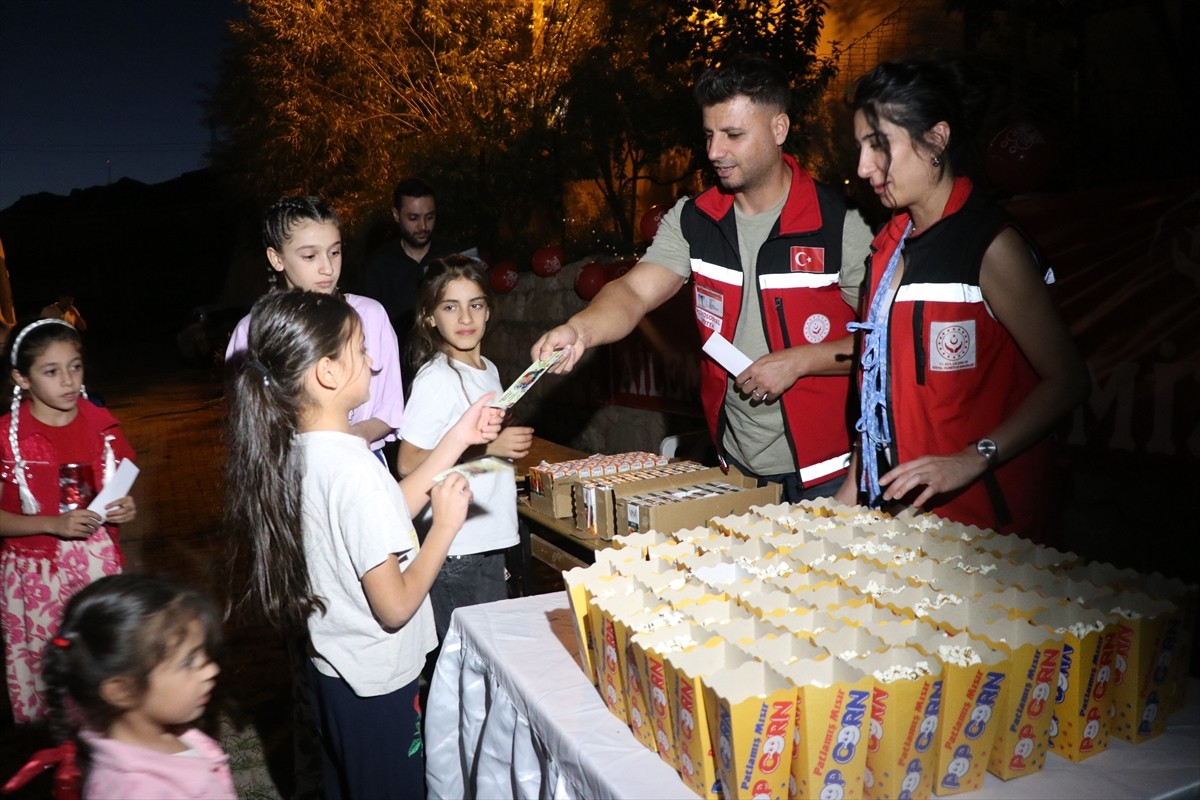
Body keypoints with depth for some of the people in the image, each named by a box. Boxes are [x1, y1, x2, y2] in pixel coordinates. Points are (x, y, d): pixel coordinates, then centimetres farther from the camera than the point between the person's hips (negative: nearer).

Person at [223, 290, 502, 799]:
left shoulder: (295, 450, -4)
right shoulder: (354, 471, -31)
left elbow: (386, 514, 6)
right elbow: (395, 607, -26)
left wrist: (457, 440, 4)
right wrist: (445, 525, -15)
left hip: (330, 667, 8)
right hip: (377, 684, -8)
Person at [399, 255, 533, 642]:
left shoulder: (488, 369, 11)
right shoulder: (436, 379, -15)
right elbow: (408, 463, -20)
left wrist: (511, 443, 7)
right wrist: (487, 446, -21)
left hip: (490, 540, 8)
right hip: (455, 548, -8)